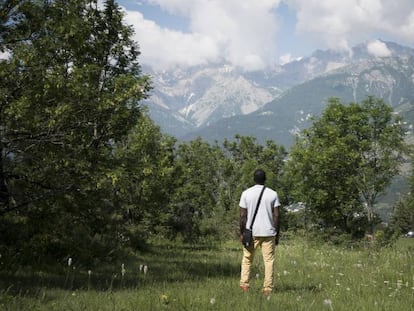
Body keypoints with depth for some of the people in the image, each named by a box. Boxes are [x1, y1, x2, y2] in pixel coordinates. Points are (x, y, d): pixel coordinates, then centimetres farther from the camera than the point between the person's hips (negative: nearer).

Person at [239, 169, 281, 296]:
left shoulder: (246, 193, 0)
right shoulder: (272, 194, 1)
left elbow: (243, 216, -2)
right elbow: (276, 216, -1)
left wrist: (242, 233, 5)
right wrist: (277, 235, 6)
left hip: (251, 233, 0)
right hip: (268, 233, 0)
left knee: (247, 258, 13)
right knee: (269, 260, 4)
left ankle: (244, 284, 5)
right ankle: (268, 289, 0)